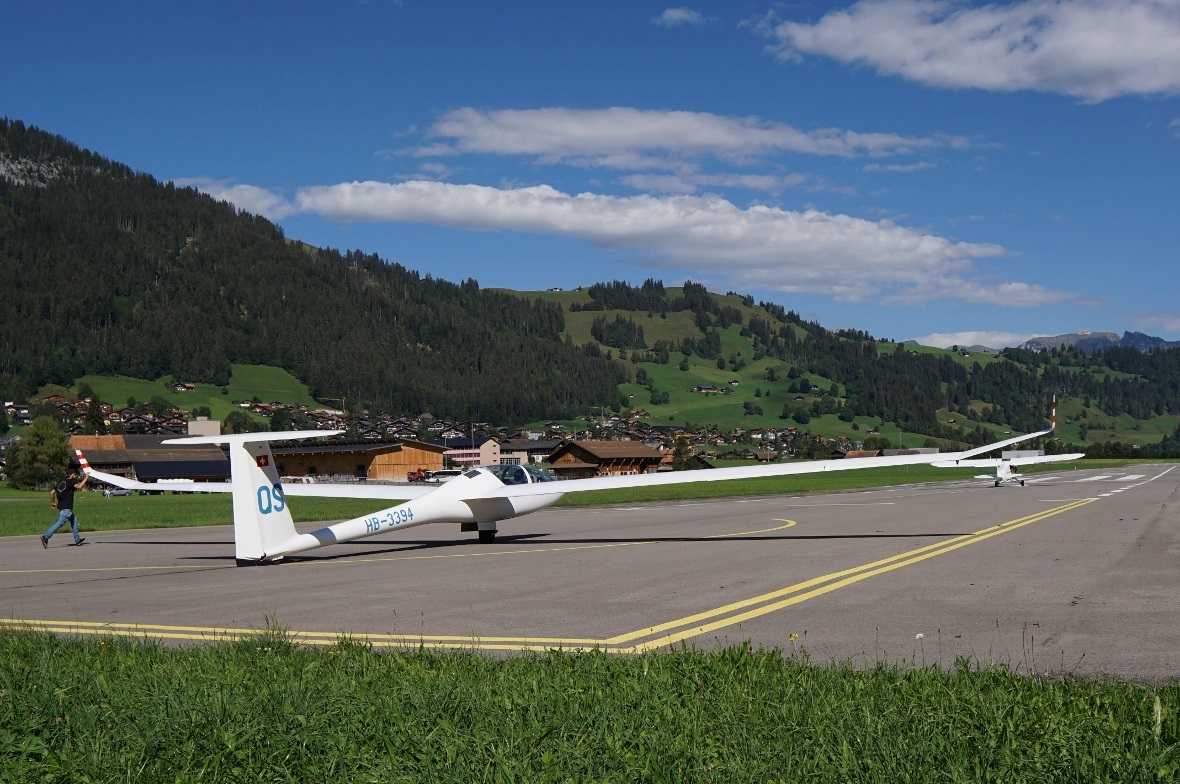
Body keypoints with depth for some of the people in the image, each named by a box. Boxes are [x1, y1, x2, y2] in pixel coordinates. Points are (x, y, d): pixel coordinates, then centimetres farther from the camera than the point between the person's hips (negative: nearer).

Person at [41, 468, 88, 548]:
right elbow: (79, 486, -26)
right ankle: (46, 537, -22)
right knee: (60, 523, -14)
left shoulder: (61, 482, 16)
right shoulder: (70, 481, -7)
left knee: (74, 520, 20)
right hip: (66, 508, -10)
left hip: (61, 506, 10)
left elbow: (52, 492, 14)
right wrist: (86, 478, -16)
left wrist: (52, 502, 24)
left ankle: (77, 540, 24)